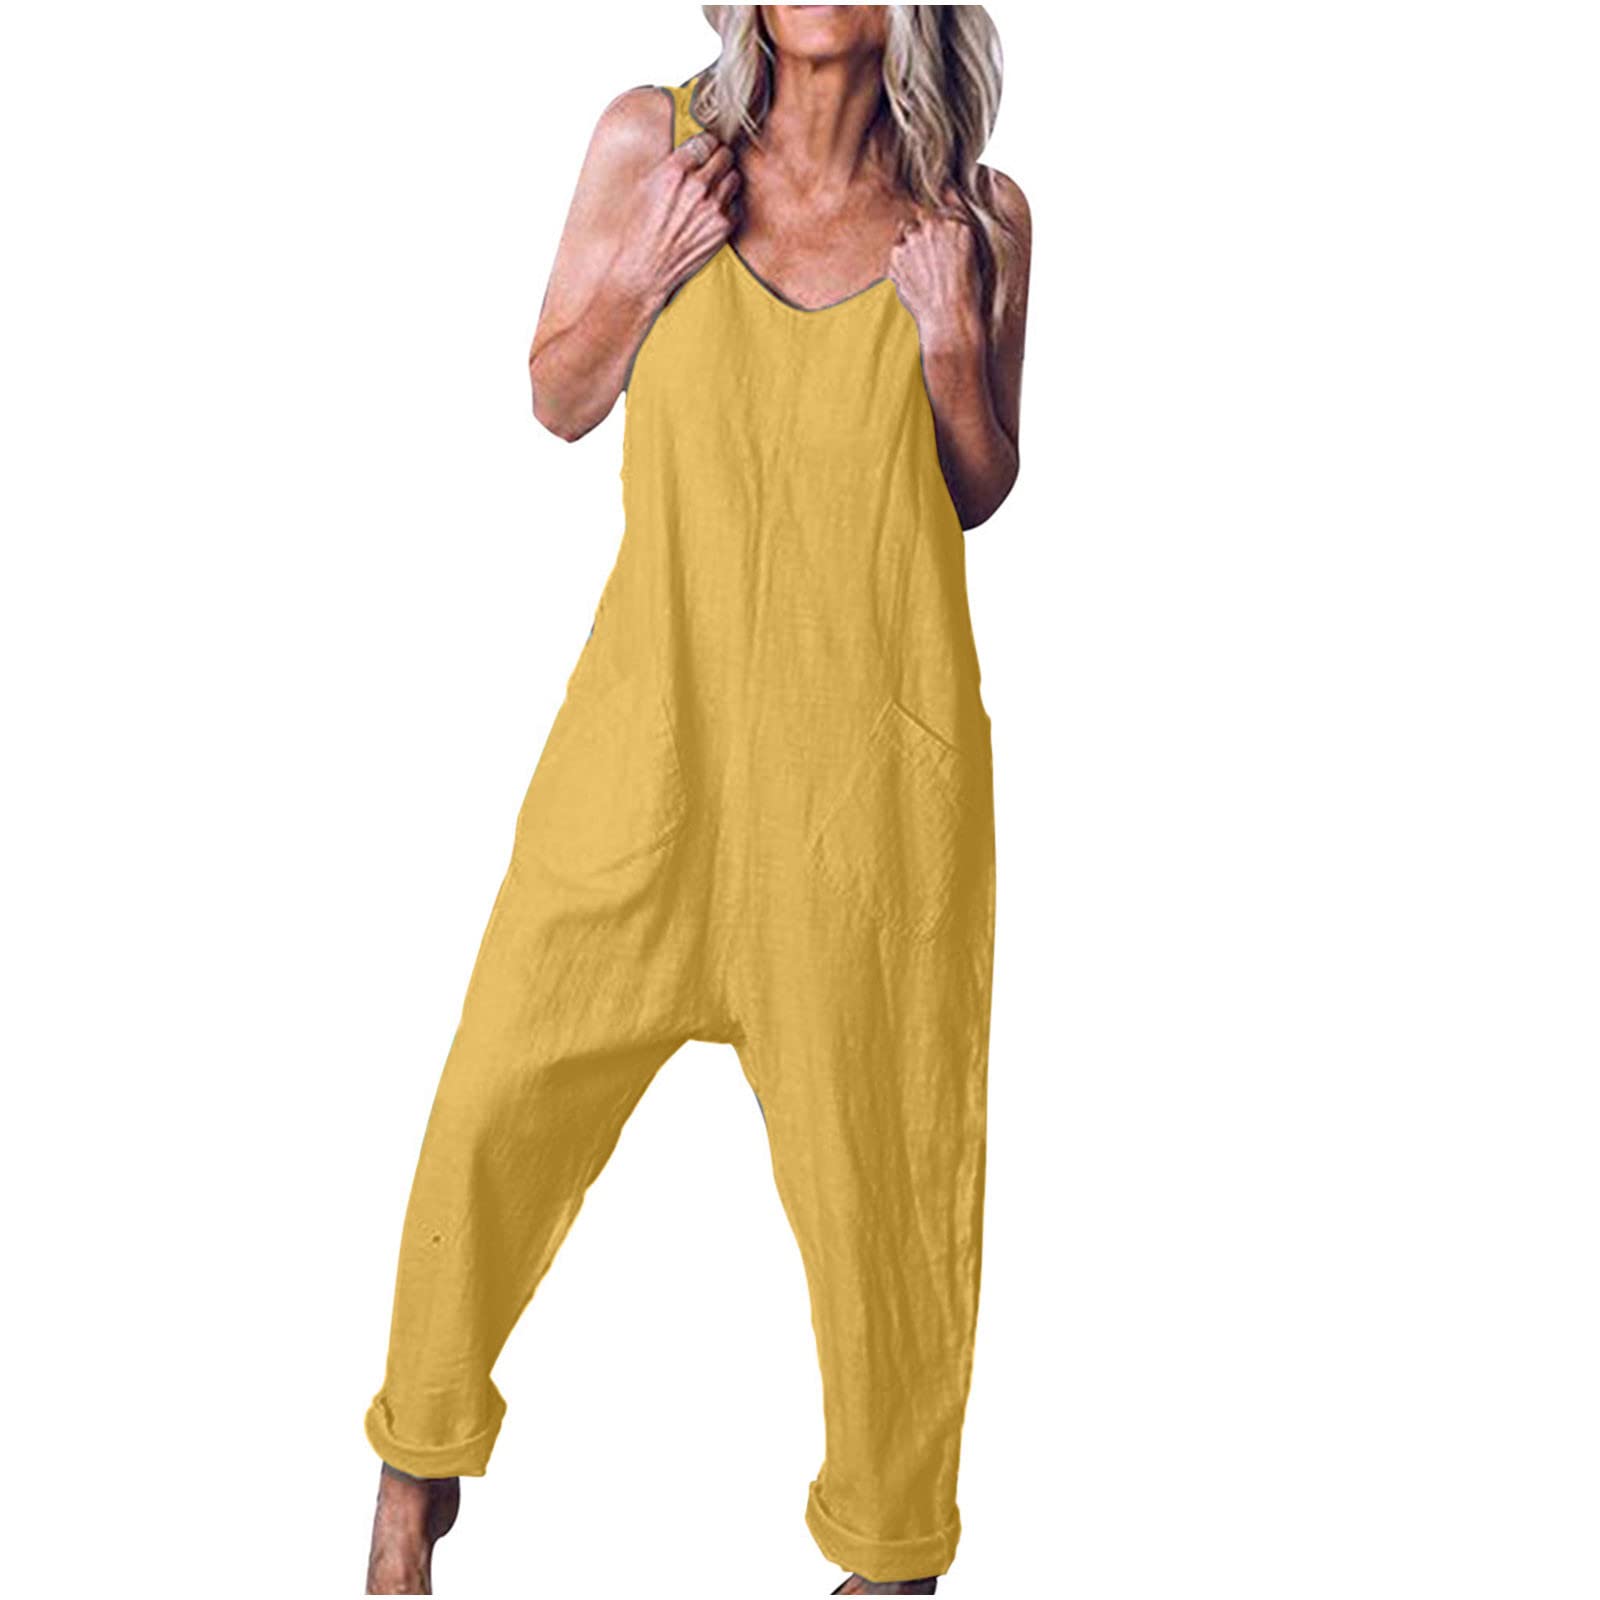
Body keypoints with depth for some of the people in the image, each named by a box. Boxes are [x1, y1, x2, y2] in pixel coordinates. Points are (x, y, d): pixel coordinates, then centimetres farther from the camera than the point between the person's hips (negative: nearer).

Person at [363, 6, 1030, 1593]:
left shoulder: (973, 215, 2)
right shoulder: (650, 142, 2)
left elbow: (978, 495, 10)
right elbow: (555, 401, 10)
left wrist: (953, 342, -7)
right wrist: (646, 273, -7)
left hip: (875, 753, 0)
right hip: (656, 722, 1)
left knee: (876, 1144, 8)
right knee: (502, 1098, 8)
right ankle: (422, 1457, 36)